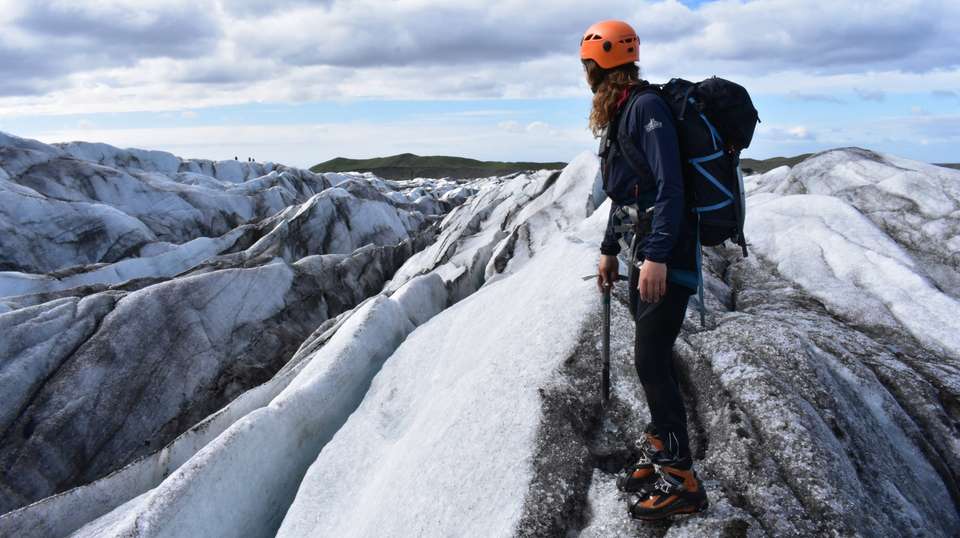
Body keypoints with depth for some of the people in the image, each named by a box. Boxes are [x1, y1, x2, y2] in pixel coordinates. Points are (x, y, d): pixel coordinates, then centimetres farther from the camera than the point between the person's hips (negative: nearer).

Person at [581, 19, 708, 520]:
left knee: (651, 360, -9)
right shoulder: (621, 113, 15)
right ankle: (659, 454, 23)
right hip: (648, 250, 9)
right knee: (653, 357, 12)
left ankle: (680, 480, 0)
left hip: (669, 252, -9)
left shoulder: (647, 106, -13)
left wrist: (656, 255, -27)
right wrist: (610, 249, 24)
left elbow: (669, 186, -22)